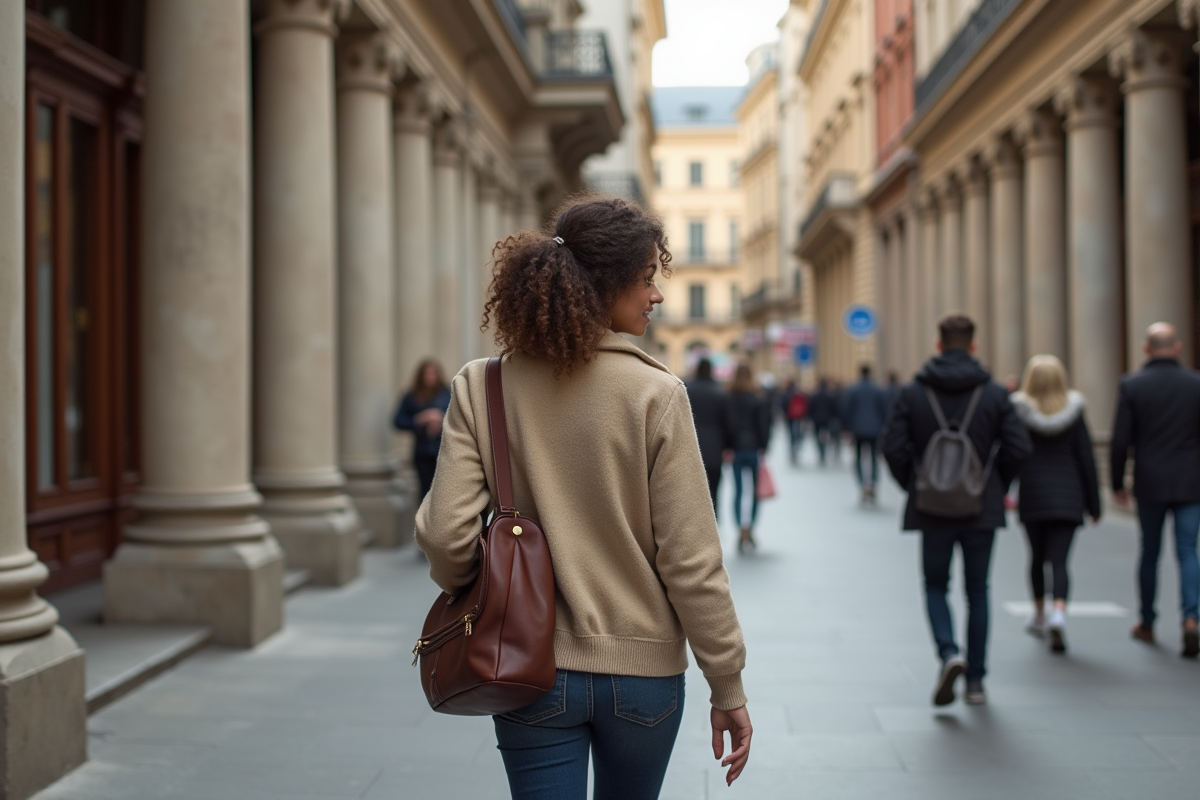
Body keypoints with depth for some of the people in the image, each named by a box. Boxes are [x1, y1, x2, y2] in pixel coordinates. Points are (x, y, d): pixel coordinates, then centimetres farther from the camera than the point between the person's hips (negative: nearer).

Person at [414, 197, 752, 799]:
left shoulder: (479, 388, -7)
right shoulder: (655, 394, -13)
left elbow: (445, 534, -11)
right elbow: (690, 560, -13)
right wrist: (727, 685, -2)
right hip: (642, 672, 0)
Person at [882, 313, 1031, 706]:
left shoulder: (911, 393, -4)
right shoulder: (995, 393, -3)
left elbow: (894, 448, -8)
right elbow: (1019, 448, -7)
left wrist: (914, 486, 8)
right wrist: (996, 486, 9)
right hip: (982, 510, 1)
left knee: (936, 587, 15)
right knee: (977, 592, 13)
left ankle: (949, 653, -10)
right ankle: (975, 680, 16)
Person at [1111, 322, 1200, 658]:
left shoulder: (1131, 386, -5)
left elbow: (1120, 440, -6)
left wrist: (1117, 483, 4)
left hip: (1150, 485, 0)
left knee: (1150, 554, 12)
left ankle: (1146, 624, 23)